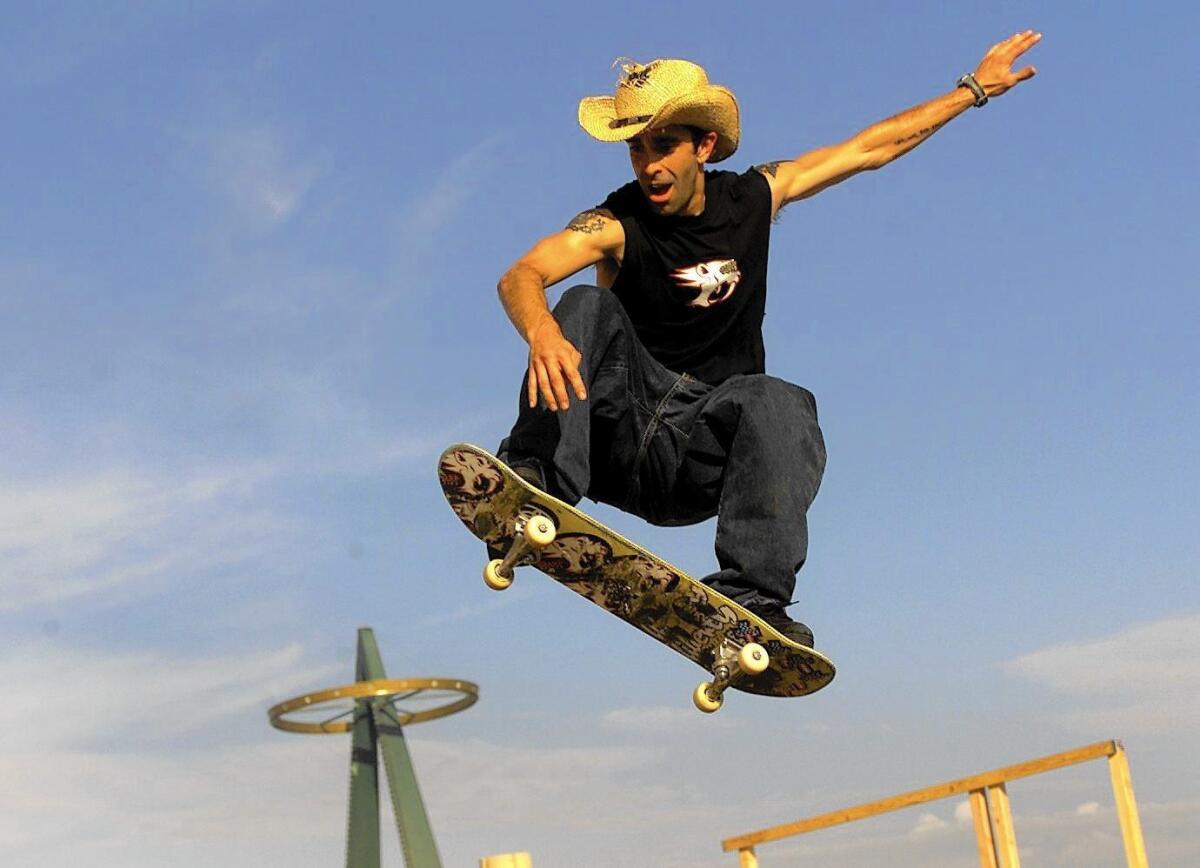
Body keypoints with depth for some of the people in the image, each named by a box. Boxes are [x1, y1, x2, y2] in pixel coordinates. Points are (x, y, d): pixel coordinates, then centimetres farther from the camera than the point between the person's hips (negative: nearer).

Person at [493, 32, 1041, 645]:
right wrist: (540, 331, -52)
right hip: (619, 430, -2)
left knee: (780, 405, -30)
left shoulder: (753, 197, 4)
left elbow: (873, 147, 15)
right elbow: (519, 277, -28)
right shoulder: (616, 226, -9)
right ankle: (536, 478, -42)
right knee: (586, 308, -25)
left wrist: (976, 87, 21)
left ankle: (750, 596, -40)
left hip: (703, 454, 2)